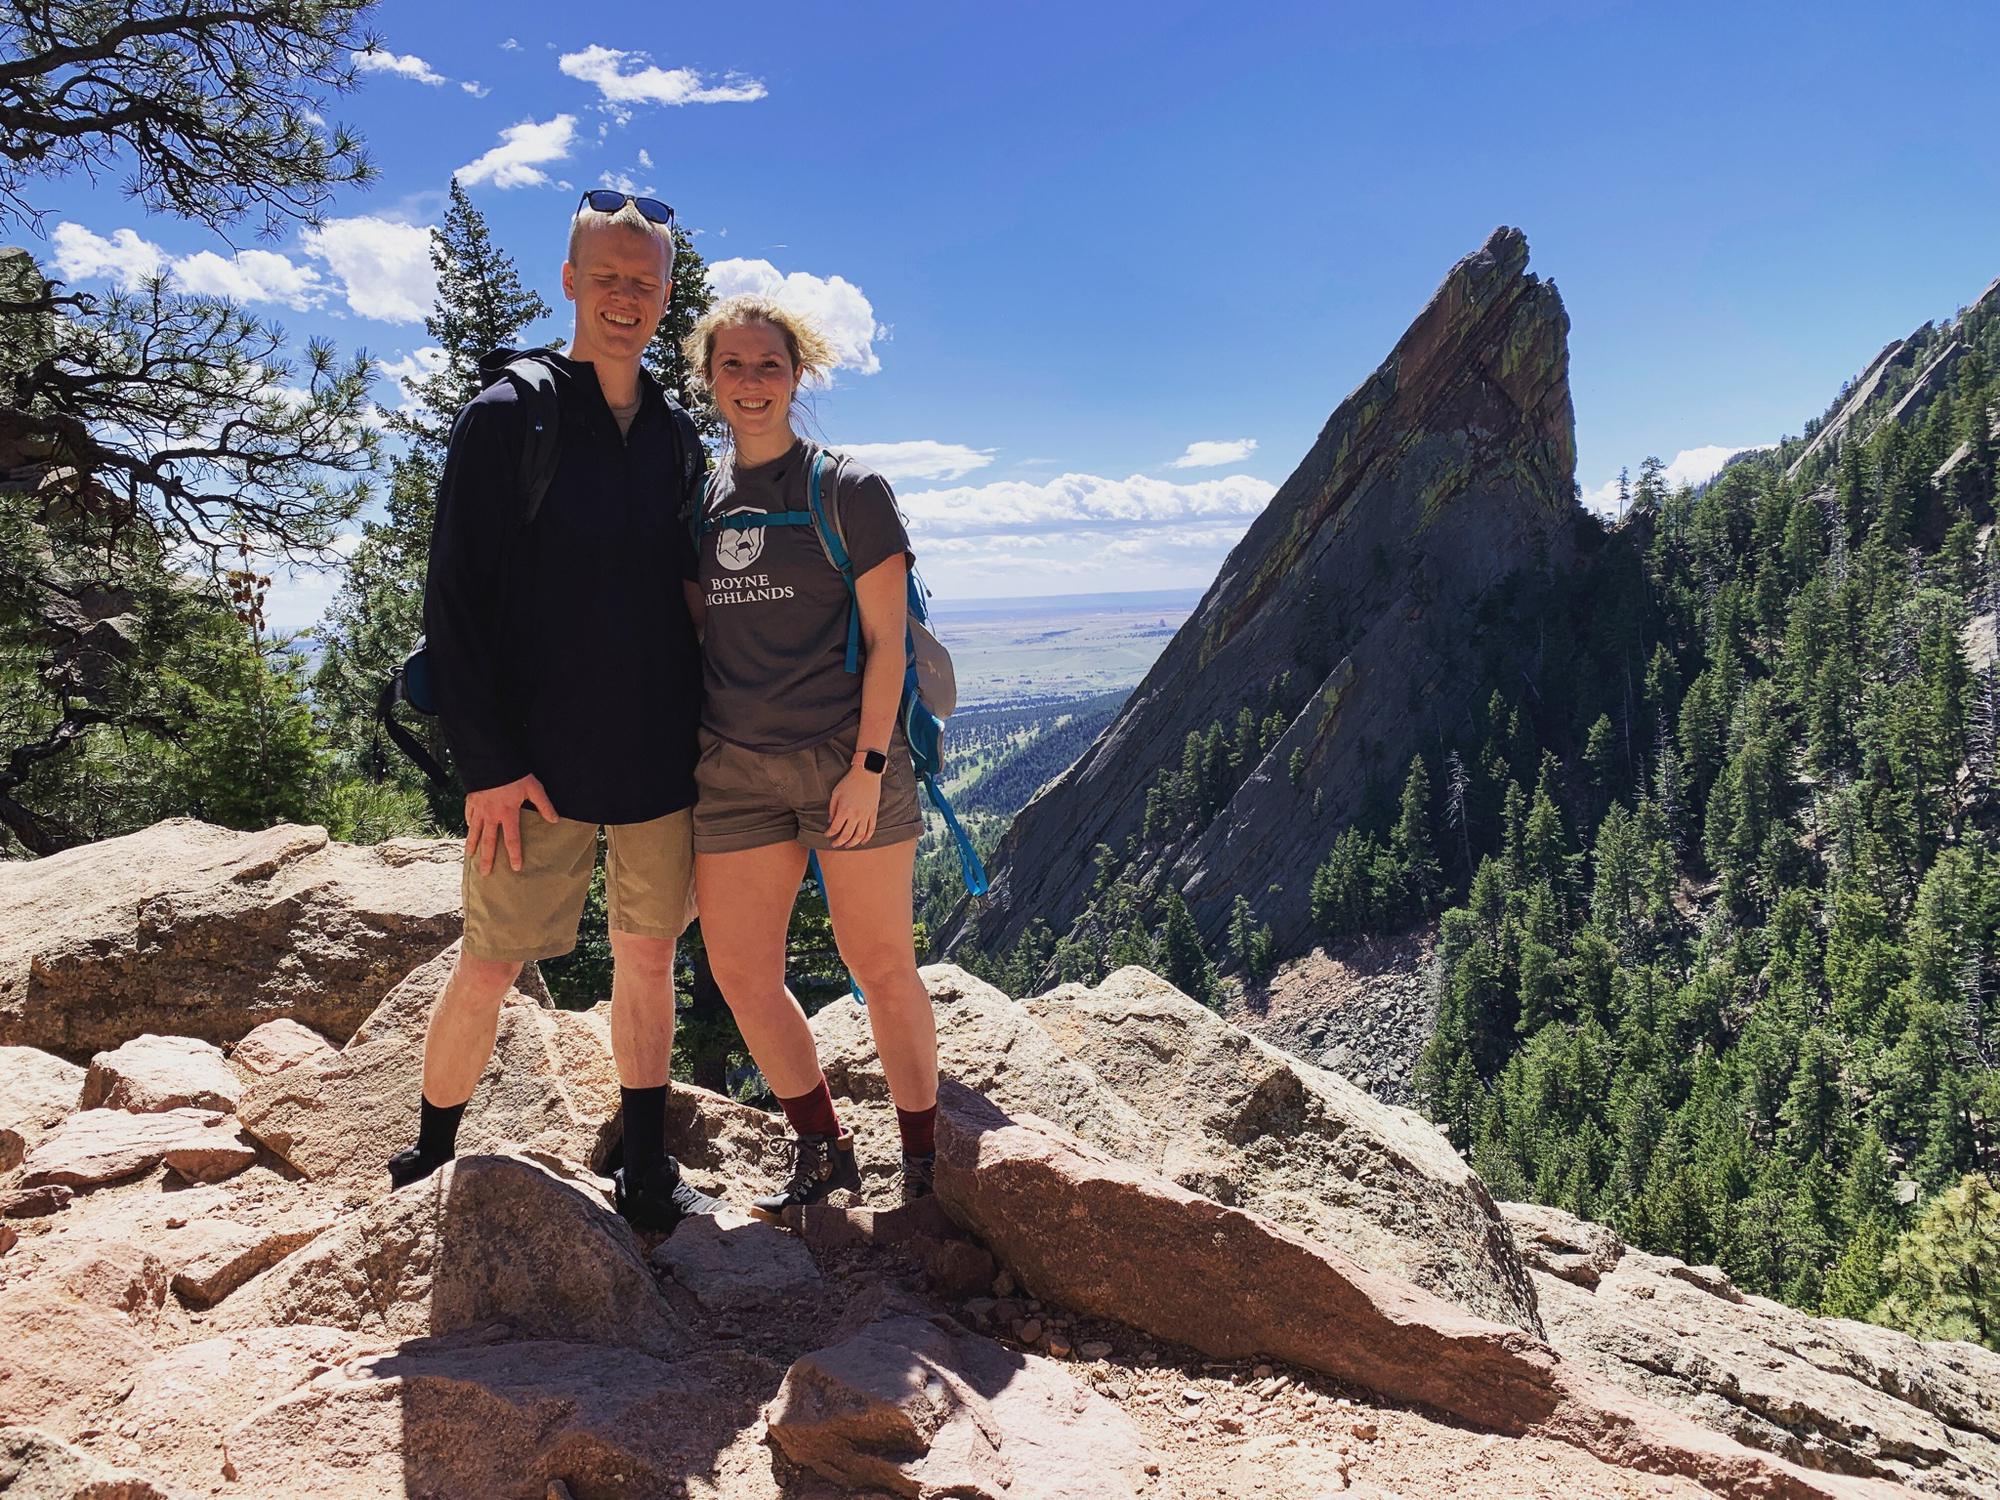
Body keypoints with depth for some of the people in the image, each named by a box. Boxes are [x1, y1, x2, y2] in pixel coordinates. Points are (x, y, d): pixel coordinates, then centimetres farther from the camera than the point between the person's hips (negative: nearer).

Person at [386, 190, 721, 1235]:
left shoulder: (676, 439, 11)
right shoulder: (506, 417, -3)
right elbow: (455, 600, -8)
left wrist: (700, 739, 9)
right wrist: (488, 761, -14)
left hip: (659, 761, 4)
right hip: (538, 763, -4)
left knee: (648, 957, 10)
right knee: (491, 965, 3)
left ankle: (647, 1171, 24)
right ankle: (429, 1162, 26)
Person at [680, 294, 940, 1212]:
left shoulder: (847, 491, -2)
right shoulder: (697, 501, 11)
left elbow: (885, 641, -5)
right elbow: (692, 633, 16)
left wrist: (867, 767, -12)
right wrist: (679, 748, 8)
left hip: (848, 756, -4)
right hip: (733, 768, 5)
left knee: (882, 967, 3)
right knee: (739, 972, 5)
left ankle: (924, 1162, 20)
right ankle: (824, 1153, 24)